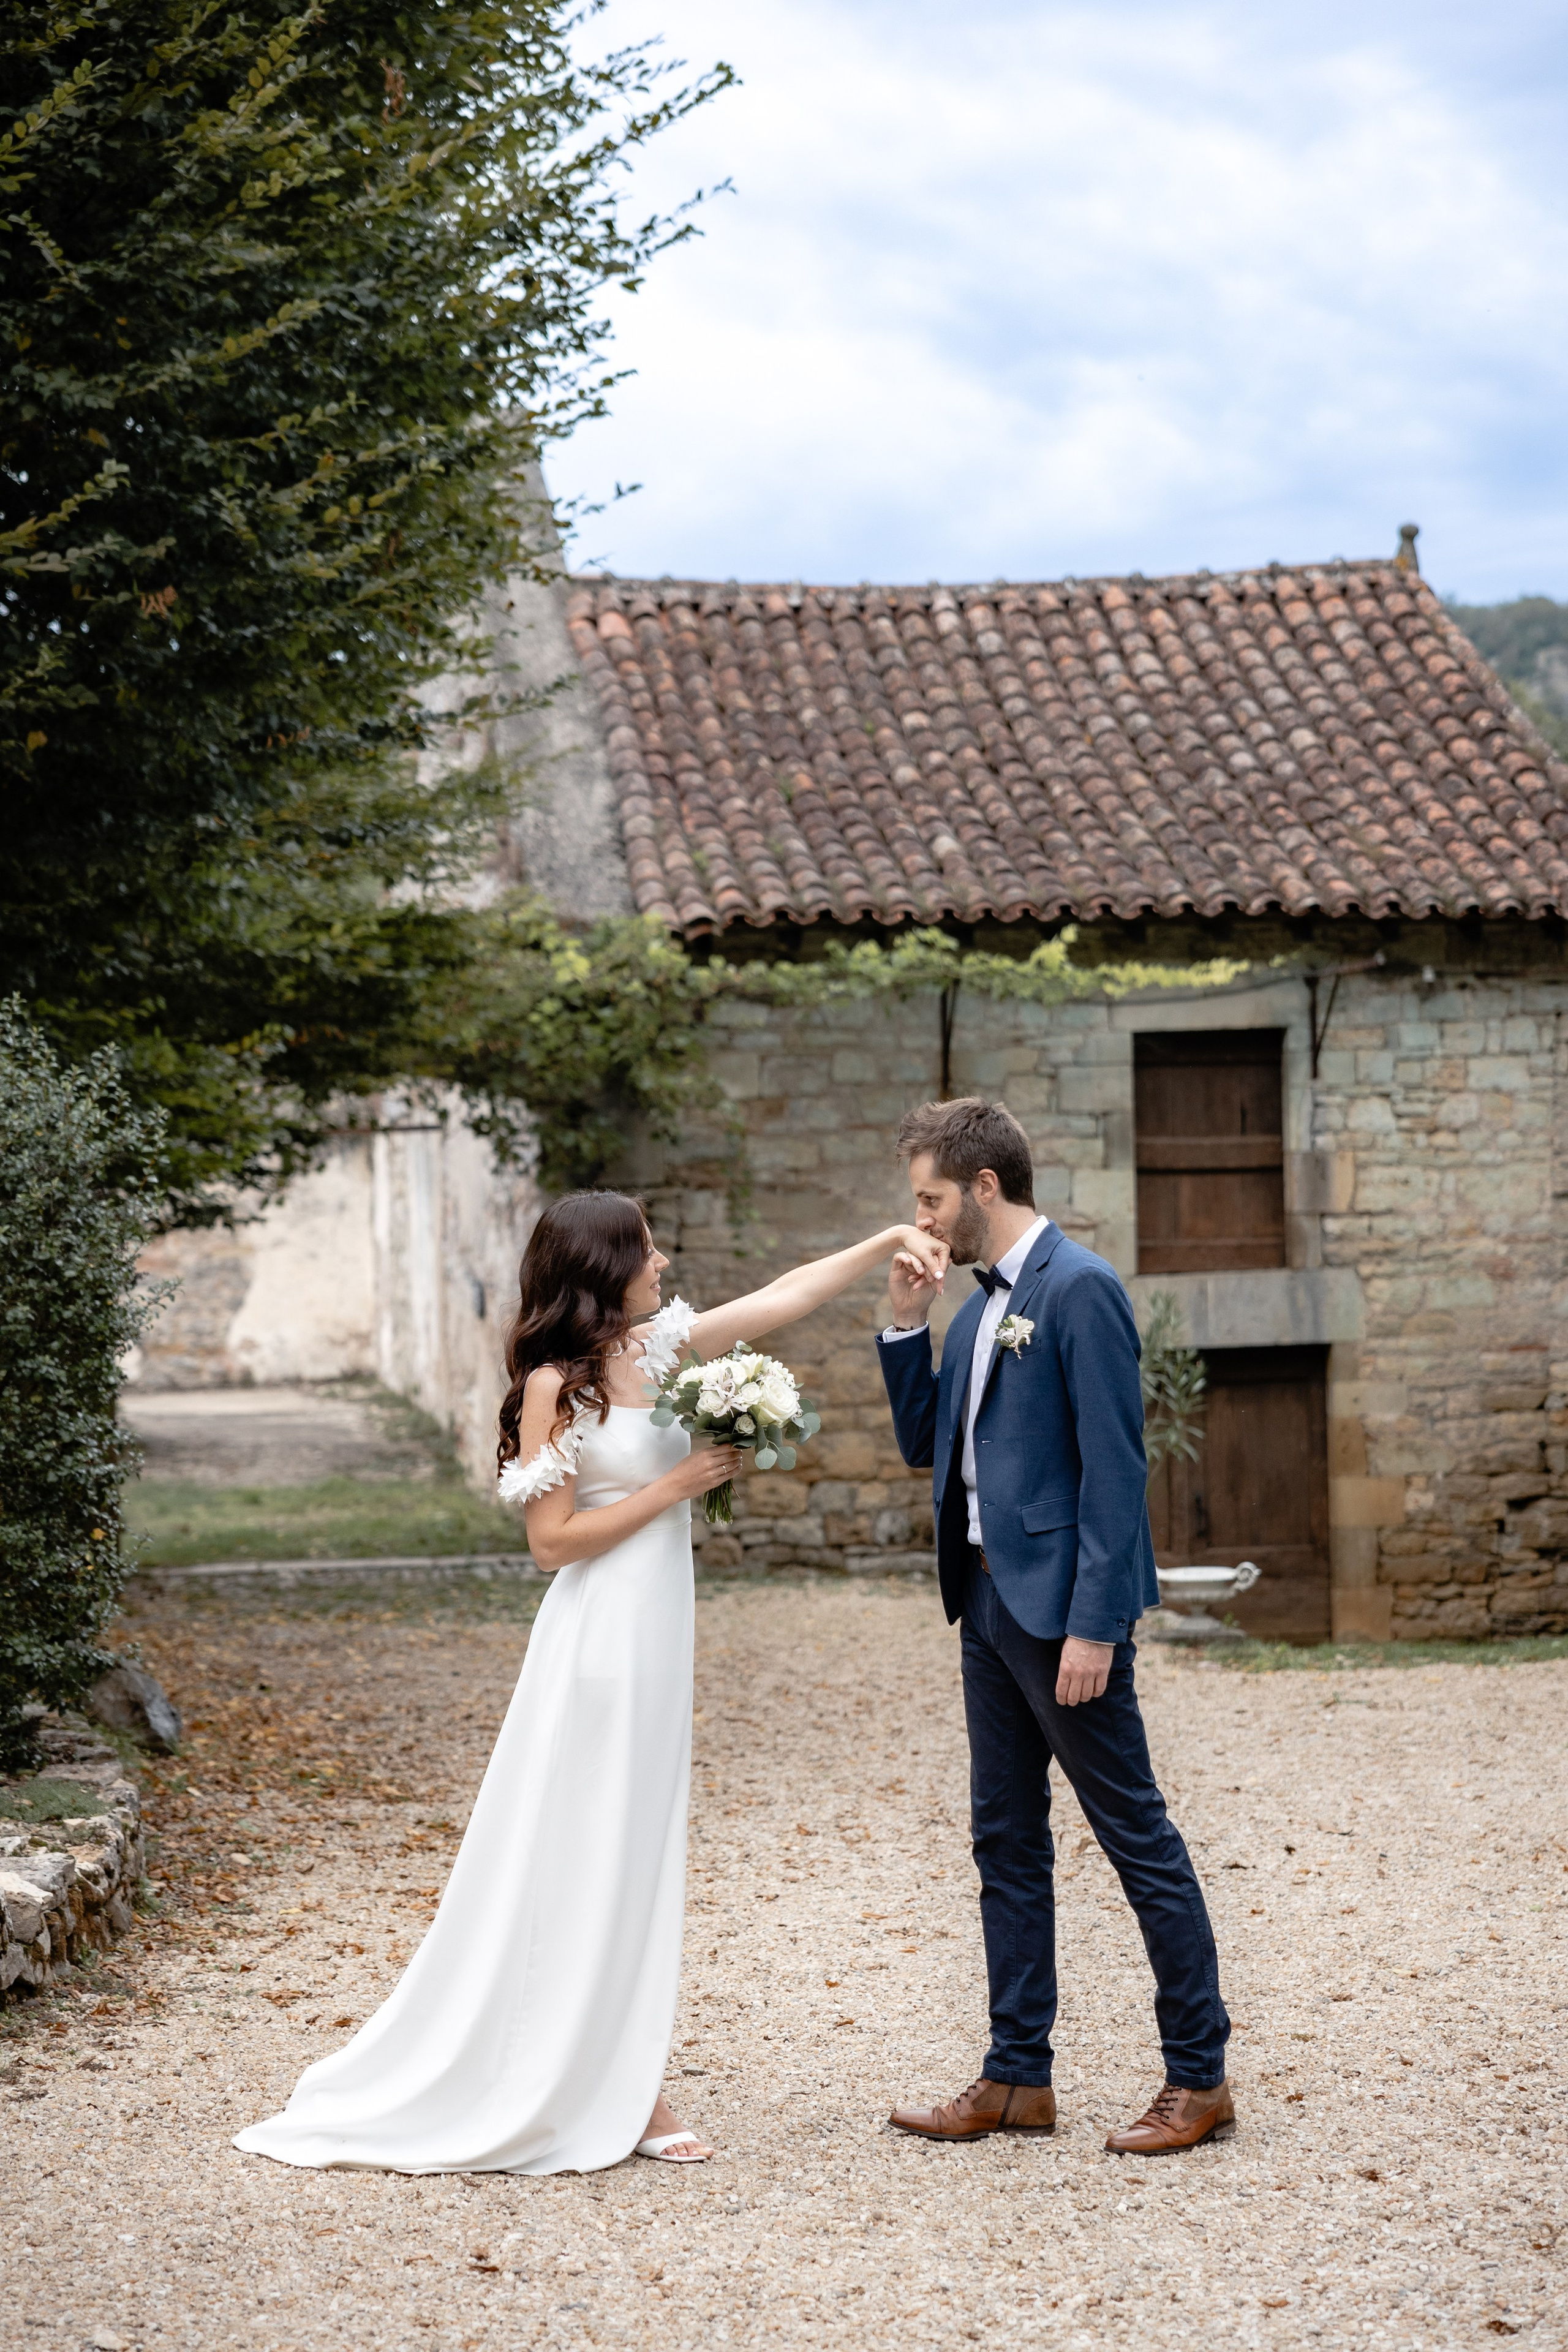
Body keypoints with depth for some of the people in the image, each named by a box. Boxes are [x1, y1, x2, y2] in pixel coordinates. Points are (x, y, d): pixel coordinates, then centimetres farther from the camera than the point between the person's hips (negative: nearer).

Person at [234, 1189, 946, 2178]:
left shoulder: (655, 1349, 8)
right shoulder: (556, 1386, -12)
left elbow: (784, 1296, 14)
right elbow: (554, 1538, -14)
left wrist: (887, 1244, 9)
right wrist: (677, 1484, -14)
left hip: (660, 1639, 8)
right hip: (600, 1641, -8)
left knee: (641, 1863, 10)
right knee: (578, 1865, -3)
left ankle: (629, 2092, 15)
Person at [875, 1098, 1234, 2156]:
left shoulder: (1080, 1288, -14)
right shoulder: (981, 1304, 14)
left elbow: (1115, 1466, -18)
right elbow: (925, 1444, 17)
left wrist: (1094, 1625, -21)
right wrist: (906, 1324, 5)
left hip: (1064, 1607, -10)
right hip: (992, 1602, 10)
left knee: (1137, 1833, -2)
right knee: (1007, 1838, 12)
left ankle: (1200, 2078, 5)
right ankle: (1019, 2077, 19)